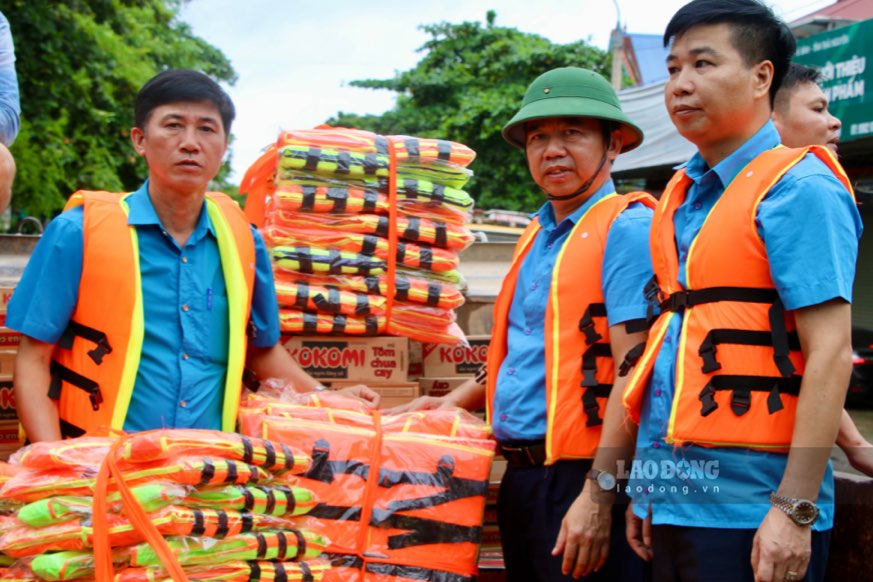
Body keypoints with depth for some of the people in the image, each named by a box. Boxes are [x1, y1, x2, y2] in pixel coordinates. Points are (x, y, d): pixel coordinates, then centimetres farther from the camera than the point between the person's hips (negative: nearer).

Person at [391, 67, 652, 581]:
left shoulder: (628, 230, -10)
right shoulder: (538, 237, 16)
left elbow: (632, 374, -18)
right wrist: (457, 401, 19)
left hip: (580, 476, -8)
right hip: (522, 476, 8)